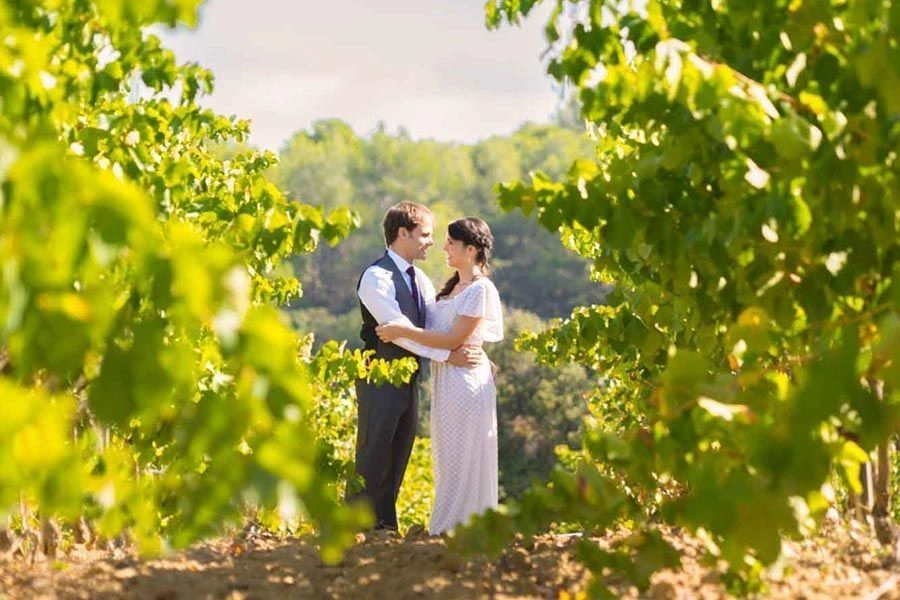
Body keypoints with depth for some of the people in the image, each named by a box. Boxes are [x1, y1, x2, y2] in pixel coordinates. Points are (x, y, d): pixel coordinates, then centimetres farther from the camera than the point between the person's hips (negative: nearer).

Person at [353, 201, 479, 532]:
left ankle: (385, 524, 20)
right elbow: (399, 329, -22)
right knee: (372, 458, -4)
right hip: (380, 378, -8)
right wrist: (447, 355, -25)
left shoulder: (420, 279, 13)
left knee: (398, 458, 12)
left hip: (408, 378, 8)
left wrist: (474, 353, -3)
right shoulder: (376, 277, -14)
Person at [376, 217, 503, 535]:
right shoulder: (453, 287, 16)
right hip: (445, 379, 10)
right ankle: (447, 530, 21)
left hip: (465, 380, -10)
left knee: (462, 459, -3)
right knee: (448, 459, 14)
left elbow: (454, 339, -18)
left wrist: (404, 332, -18)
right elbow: (435, 327, 14)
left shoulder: (480, 289, -14)